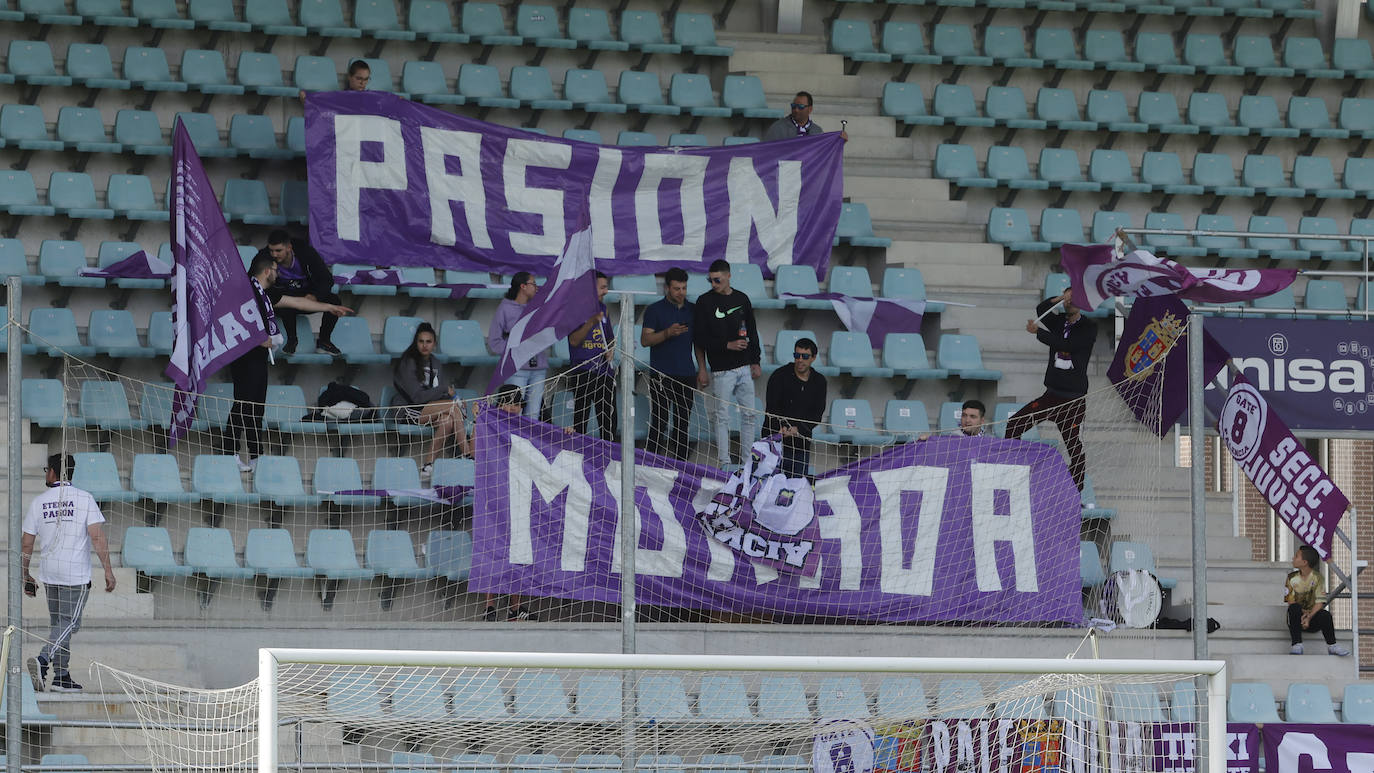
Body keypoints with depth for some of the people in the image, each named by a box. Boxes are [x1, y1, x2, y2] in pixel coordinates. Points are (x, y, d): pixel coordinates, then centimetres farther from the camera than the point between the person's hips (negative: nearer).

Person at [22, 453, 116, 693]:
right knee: (69, 623, -4)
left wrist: (25, 576, 16)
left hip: (48, 574, 4)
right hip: (76, 574, -4)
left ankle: (61, 676, 11)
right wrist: (108, 570, -9)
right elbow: (97, 537, -12)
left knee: (58, 623, 14)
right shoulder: (84, 499, -4)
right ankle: (43, 660, -25)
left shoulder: (38, 502, 4)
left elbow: (26, 544, 6)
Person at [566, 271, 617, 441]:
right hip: (583, 373, -6)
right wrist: (591, 322, -25)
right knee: (580, 421, -4)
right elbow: (574, 340, -13)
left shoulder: (603, 309, 15)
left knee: (609, 421, 3)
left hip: (605, 371, 6)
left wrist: (610, 351, 5)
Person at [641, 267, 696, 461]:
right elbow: (645, 339, -8)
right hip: (662, 376, -4)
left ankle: (679, 462, 9)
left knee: (683, 422, 5)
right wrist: (668, 333, -22)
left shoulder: (693, 310, 12)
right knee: (659, 422, -6)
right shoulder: (655, 310, 0)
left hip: (686, 374, 4)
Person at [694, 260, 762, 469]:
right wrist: (728, 345, -13)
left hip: (744, 368, 4)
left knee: (748, 415, 6)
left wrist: (755, 361, 13)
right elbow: (700, 340, -5)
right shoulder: (705, 302, -3)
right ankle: (724, 462, 0)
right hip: (721, 371, -4)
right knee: (722, 417, -4)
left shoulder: (742, 299, 11)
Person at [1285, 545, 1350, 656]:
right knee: (1294, 608, -34)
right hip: (1297, 618, 1)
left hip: (1313, 617, -1)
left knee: (1325, 615, -33)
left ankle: (1332, 646, -15)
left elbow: (1320, 602, -8)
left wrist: (1309, 617, -24)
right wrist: (1303, 613, -22)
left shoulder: (1317, 578, -1)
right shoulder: (1292, 578, 4)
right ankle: (1296, 645, -35)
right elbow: (1290, 601, -3)